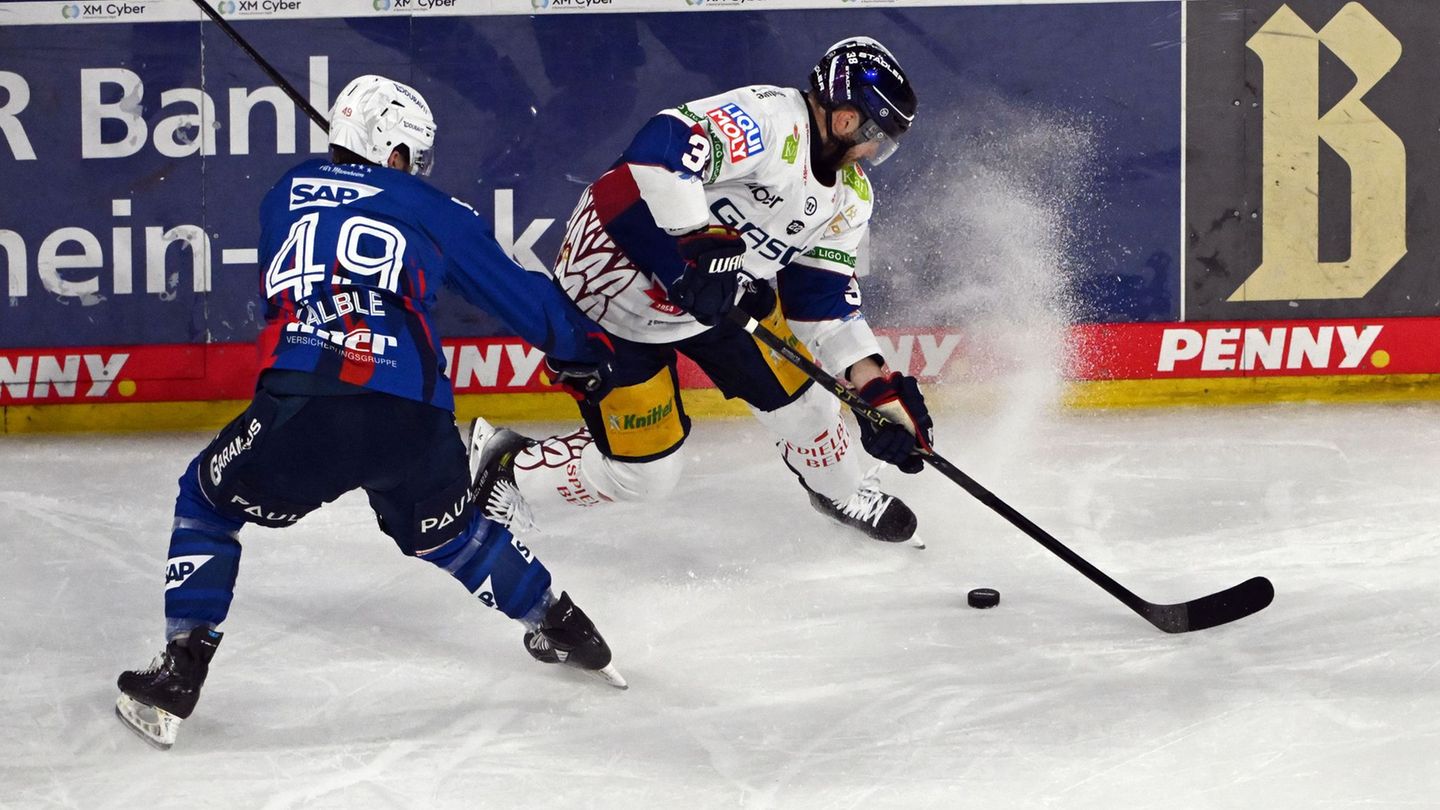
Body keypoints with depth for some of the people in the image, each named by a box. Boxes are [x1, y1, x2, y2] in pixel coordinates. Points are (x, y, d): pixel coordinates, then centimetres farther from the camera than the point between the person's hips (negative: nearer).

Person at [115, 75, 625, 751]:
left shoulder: (285, 194, 24)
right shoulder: (432, 211, 19)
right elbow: (517, 293, 26)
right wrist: (583, 351, 43)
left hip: (301, 403, -1)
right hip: (413, 419, 1)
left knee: (207, 504, 24)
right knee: (450, 527, 32)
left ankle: (178, 674, 13)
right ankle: (563, 630, 42)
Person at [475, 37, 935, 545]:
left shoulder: (850, 197, 2)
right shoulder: (770, 120, -27)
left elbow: (825, 295, 5)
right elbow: (660, 150, -39)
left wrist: (876, 388, -4)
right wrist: (695, 250, -40)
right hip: (615, 289, -9)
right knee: (639, 474, -3)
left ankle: (843, 493, 39)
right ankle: (504, 471, 19)